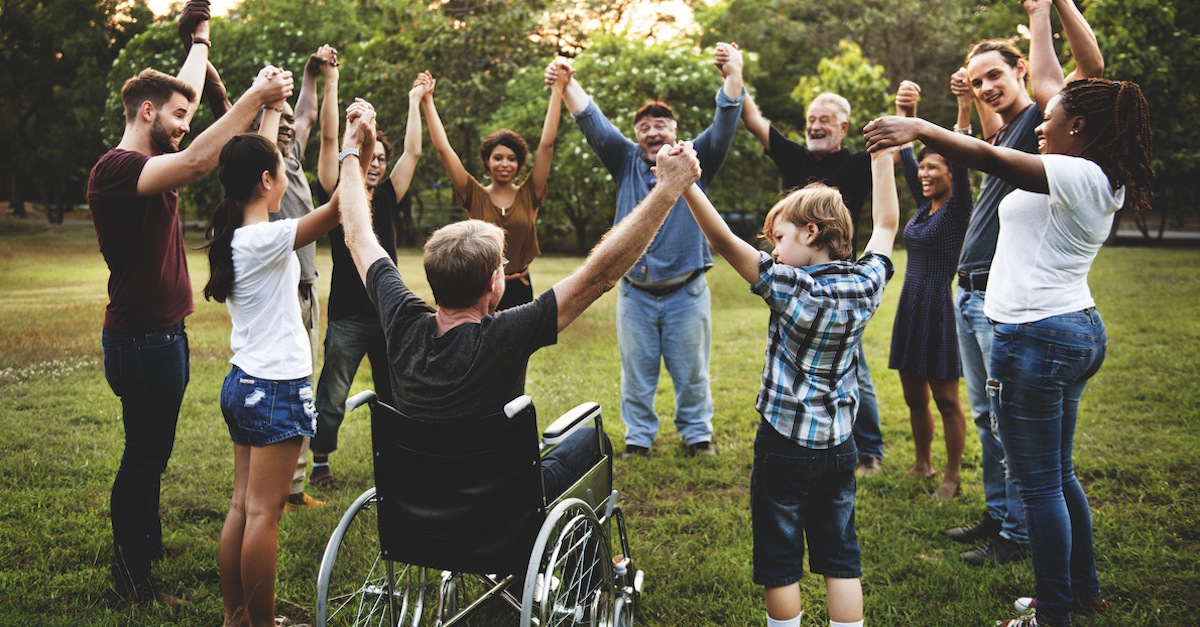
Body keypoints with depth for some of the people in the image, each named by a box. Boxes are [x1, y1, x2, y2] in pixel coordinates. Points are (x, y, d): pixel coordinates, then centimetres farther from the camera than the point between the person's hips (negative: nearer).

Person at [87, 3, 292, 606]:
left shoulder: (148, 163, 10)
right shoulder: (115, 169, -18)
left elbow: (183, 90, 24)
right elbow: (198, 161, -34)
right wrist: (254, 97, -33)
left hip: (162, 335, 10)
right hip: (141, 340, -10)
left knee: (150, 453, 20)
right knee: (144, 456, -1)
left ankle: (147, 545, 34)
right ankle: (130, 579, 10)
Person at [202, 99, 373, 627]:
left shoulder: (231, 235, 6)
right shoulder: (266, 240, -19)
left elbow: (255, 165, 21)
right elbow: (339, 207, -24)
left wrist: (270, 113, 30)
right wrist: (352, 143, -16)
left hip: (242, 382, 9)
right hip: (276, 388, -9)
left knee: (242, 505, 13)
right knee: (264, 511, -2)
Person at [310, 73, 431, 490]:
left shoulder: (387, 200, 9)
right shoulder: (338, 196, -2)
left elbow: (413, 152, 10)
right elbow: (329, 138, -8)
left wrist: (415, 100, 14)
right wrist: (331, 82, -10)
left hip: (388, 312, 4)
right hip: (347, 316, -4)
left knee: (395, 397, 11)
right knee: (332, 398, 4)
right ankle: (320, 464, 19)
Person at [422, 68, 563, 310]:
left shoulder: (528, 195, 2)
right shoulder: (476, 196, 1)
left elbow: (546, 144, -2)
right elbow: (443, 148, -1)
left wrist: (557, 91, -5)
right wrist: (427, 101, -3)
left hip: (519, 290, 1)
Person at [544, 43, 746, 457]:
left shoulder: (695, 161, 3)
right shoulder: (627, 161, 7)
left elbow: (724, 125, -10)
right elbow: (593, 123, -2)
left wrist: (733, 77, -27)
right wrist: (568, 84, -18)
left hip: (686, 291, -1)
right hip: (635, 292, 1)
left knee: (690, 370, 9)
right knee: (636, 370, 9)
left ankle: (697, 433, 25)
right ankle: (638, 436, 23)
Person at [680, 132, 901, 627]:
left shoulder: (792, 289, -19)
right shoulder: (865, 285, -4)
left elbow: (724, 242, -26)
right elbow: (886, 226, 12)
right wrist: (882, 159, 19)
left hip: (784, 445, -5)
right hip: (839, 444, 5)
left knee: (779, 562, 9)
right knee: (841, 558, 14)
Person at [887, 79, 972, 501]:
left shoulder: (957, 210, -7)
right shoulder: (923, 207, 11)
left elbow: (961, 162, -21)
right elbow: (905, 155, 10)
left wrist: (964, 110, -31)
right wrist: (905, 114, -2)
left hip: (940, 308, -7)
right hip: (911, 306, 8)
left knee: (946, 400, 1)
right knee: (914, 395, 15)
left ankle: (952, 478, 11)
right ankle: (923, 464, 30)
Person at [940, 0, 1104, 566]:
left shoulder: (1040, 119, -7)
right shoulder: (1004, 133, 16)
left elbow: (1091, 65, -22)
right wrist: (974, 97, 21)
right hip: (968, 293, 9)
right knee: (986, 415, 16)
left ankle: (1018, 534, 8)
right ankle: (996, 514, 28)